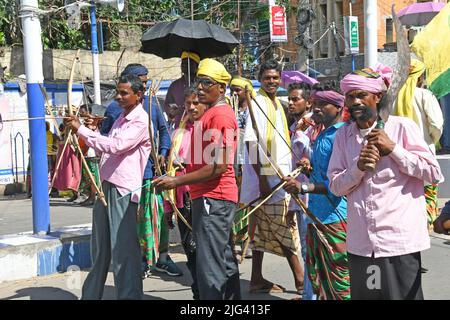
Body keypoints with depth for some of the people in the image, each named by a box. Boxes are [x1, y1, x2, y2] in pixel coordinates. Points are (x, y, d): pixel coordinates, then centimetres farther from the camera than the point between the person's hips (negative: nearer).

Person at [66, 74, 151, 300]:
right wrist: (93, 131, 9)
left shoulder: (141, 121, -10)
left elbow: (115, 146, -23)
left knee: (123, 249, -6)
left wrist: (82, 130, -18)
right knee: (99, 247, 17)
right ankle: (91, 294, 28)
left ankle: (129, 295, 1)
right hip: (105, 186, 9)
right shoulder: (121, 118, 18)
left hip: (123, 191, -9)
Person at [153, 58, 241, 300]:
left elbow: (219, 166, -21)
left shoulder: (220, 115, -14)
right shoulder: (211, 113, 18)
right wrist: (183, 174, 15)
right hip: (213, 197, 11)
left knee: (209, 267, -9)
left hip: (213, 199, -11)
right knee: (224, 261, 17)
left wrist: (176, 181, -19)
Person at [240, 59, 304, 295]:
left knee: (264, 231, 11)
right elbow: (251, 142, -17)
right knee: (286, 231, -5)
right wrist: (262, 178, -20)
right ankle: (300, 280, 1)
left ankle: (257, 279, 16)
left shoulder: (277, 104, 16)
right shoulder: (257, 103, -10)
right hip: (265, 178, -8)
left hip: (279, 177, 8)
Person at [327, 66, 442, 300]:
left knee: (402, 295, -1)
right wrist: (358, 167, -11)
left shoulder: (402, 127, -3)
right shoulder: (343, 135, 10)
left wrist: (393, 149, -12)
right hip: (360, 242, 4)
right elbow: (335, 186, 7)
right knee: (363, 294, 11)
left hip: (399, 240, -4)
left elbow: (434, 174, -4)